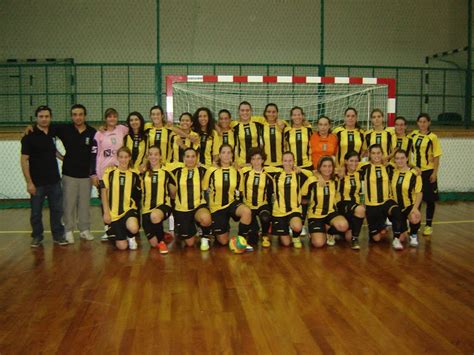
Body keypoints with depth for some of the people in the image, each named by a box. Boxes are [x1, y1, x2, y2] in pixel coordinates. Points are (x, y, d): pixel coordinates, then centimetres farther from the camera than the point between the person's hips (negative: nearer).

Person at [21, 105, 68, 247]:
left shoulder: (52, 134, 6)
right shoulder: (29, 137, -8)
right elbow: (24, 160, -10)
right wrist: (29, 182, -14)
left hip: (54, 181, 4)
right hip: (37, 182, -4)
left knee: (57, 210, 9)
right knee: (36, 212, 6)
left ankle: (58, 235, 20)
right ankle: (37, 236, 20)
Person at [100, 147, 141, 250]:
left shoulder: (134, 174, 1)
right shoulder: (109, 172, -3)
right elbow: (104, 193, -1)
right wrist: (106, 212, -5)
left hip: (129, 209, 0)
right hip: (114, 212, 0)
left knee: (133, 228, -35)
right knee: (122, 246, -5)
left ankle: (131, 237, 3)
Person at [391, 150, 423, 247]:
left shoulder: (414, 173, -12)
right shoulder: (393, 172, -2)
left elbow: (419, 193, -11)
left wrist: (415, 208, -24)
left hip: (411, 205, -3)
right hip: (397, 206, 3)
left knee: (414, 219, -38)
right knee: (400, 238, 0)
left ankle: (414, 235, -2)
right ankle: (403, 230, 40)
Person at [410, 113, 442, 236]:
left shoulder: (432, 137, -8)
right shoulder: (413, 135, 4)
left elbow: (436, 156, -9)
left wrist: (435, 172, -13)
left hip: (428, 171, -4)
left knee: (429, 199, 4)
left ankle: (429, 225, 16)